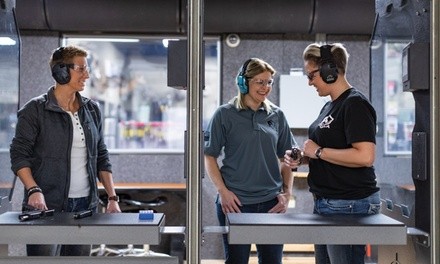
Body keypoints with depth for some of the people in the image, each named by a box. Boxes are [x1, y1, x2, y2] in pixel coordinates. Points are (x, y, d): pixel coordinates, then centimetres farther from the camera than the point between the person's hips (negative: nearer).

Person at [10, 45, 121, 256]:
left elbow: (101, 157, 14)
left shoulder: (91, 110, 12)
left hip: (86, 205, 5)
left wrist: (112, 198, 7)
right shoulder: (35, 110, -3)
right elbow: (19, 155, -5)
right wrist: (33, 190, -19)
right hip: (47, 206, -4)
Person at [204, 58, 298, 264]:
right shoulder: (225, 114, -2)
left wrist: (287, 193, 3)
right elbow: (209, 156, 0)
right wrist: (222, 191, -10)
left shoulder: (276, 115, 7)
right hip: (235, 203, -3)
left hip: (272, 202, 3)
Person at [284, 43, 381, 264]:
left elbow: (365, 156, -25)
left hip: (350, 205, -9)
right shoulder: (329, 106, 16)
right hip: (325, 204, 10)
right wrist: (302, 157, 8)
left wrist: (318, 151, -16)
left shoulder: (355, 104, -13)